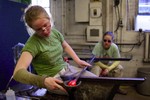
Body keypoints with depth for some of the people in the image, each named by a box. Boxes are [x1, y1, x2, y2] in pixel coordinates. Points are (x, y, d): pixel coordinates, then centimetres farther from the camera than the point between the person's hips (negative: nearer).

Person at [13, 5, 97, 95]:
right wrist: (43, 81, -47)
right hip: (53, 79, -7)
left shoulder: (55, 32, 0)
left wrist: (78, 61, 11)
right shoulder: (32, 44, -20)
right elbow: (18, 73, -32)